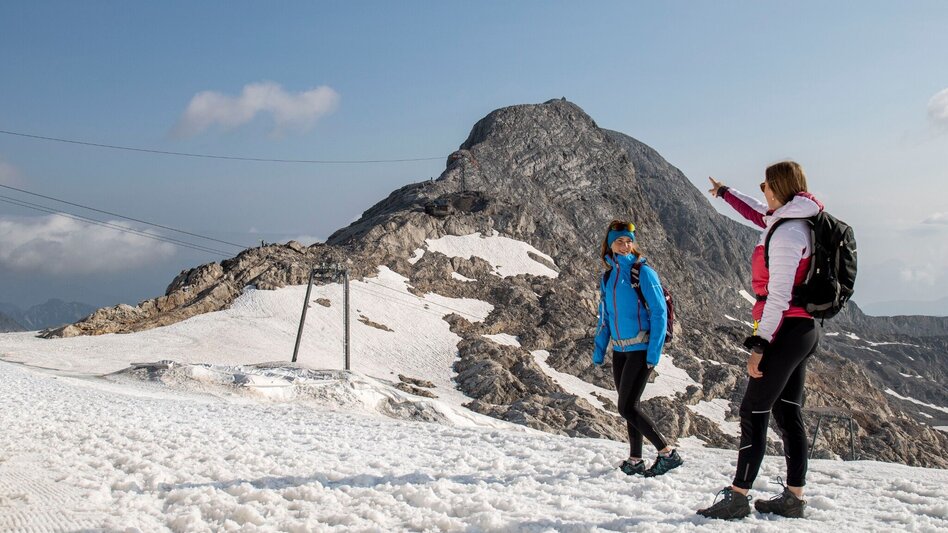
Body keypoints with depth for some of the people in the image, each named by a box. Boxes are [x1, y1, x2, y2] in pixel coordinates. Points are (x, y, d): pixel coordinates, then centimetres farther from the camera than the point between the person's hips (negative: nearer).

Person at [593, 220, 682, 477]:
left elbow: (659, 313, -12)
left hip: (641, 348, -7)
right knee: (629, 407, 9)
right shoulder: (607, 276, 10)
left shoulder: (643, 272, -9)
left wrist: (654, 352, -17)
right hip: (620, 350, 7)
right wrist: (599, 351, 12)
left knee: (627, 407, -10)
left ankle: (668, 453, -2)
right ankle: (635, 461, 18)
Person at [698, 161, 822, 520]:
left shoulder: (785, 233, -17)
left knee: (753, 412, -6)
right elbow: (759, 215, 34)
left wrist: (759, 345, -21)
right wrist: (725, 192, 47)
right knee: (788, 413, 12)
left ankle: (737, 497, -2)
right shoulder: (794, 222, 11)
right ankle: (794, 497, 17)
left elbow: (779, 296, -22)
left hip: (786, 330, -10)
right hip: (802, 330, 10)